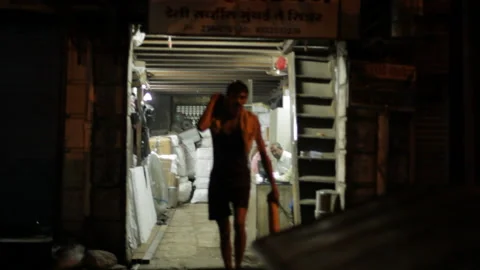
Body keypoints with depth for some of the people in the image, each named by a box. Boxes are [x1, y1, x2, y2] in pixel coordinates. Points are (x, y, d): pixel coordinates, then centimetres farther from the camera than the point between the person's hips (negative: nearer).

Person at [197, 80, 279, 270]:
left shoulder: (251, 120, -4)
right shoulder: (216, 117, -2)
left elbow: (263, 154, 1)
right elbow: (201, 127, -27)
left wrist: (273, 185, -1)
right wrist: (213, 101, -15)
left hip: (241, 177, -1)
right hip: (219, 178, 1)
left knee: (239, 224, -18)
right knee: (224, 232, 7)